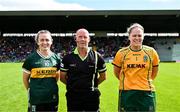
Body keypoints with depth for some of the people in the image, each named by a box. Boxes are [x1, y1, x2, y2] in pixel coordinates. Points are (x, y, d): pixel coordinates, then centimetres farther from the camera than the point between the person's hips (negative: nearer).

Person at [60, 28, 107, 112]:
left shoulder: (97, 57, 0)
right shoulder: (68, 57, -1)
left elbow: (103, 76, 9)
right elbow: (62, 77, 6)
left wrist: (92, 85, 4)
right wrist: (73, 85, 2)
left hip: (92, 96, 0)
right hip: (73, 97, 0)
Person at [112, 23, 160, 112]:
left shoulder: (151, 52, 0)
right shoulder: (121, 53, -2)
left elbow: (154, 72, 14)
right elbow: (116, 72, 11)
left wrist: (146, 81, 12)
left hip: (146, 93, 1)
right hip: (126, 93, 0)